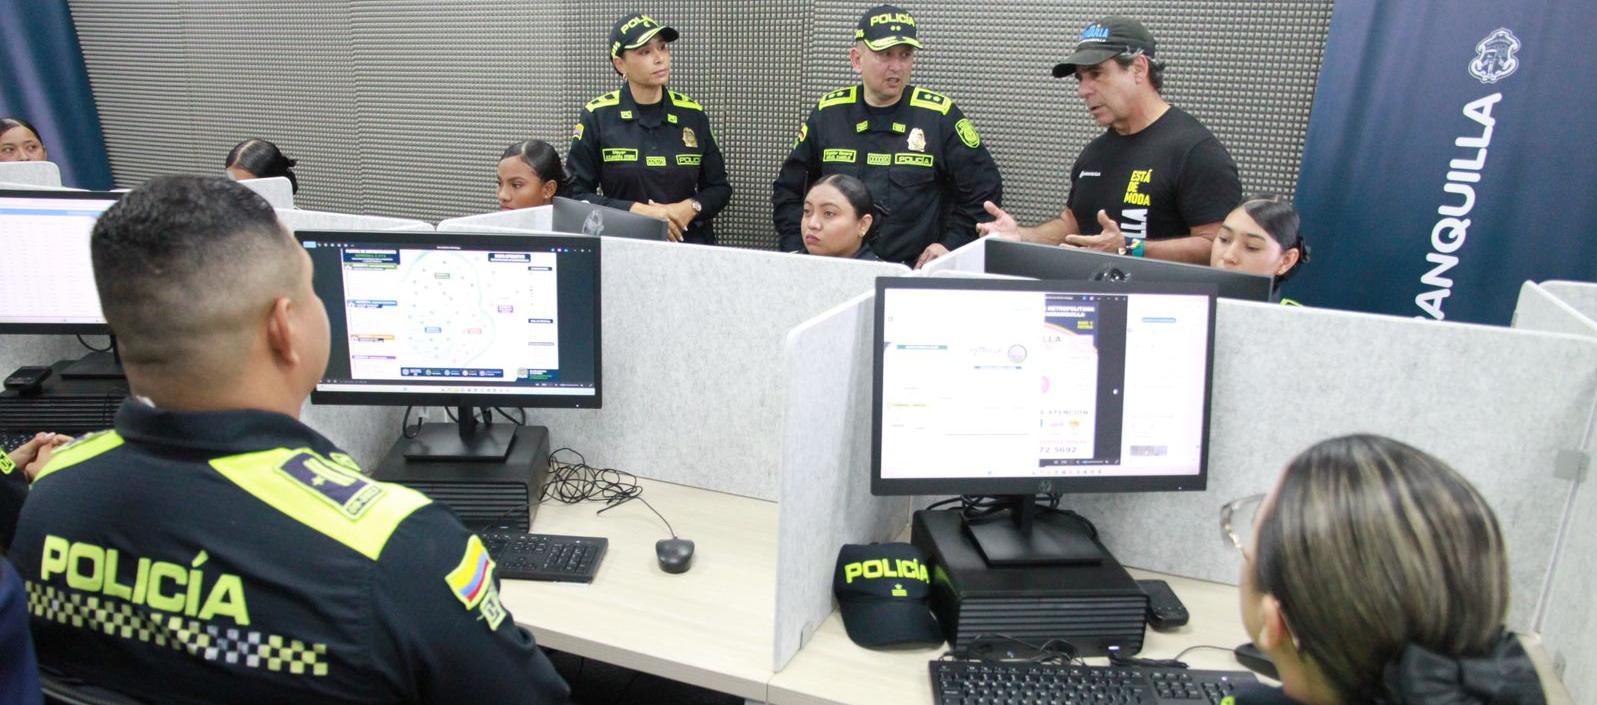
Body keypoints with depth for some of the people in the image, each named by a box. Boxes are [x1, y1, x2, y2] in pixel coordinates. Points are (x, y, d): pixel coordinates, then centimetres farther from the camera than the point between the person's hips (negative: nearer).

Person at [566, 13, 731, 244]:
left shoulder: (693, 114, 6)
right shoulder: (597, 116, -1)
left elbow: (719, 187, 12)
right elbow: (576, 194, -1)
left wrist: (691, 208, -7)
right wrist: (637, 211, -12)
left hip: (690, 244, 2)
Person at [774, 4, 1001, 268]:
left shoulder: (939, 115, 1)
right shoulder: (828, 113, 9)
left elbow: (984, 190, 8)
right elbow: (789, 189, 18)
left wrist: (951, 245, 0)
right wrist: (797, 249, 7)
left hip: (914, 273, -2)